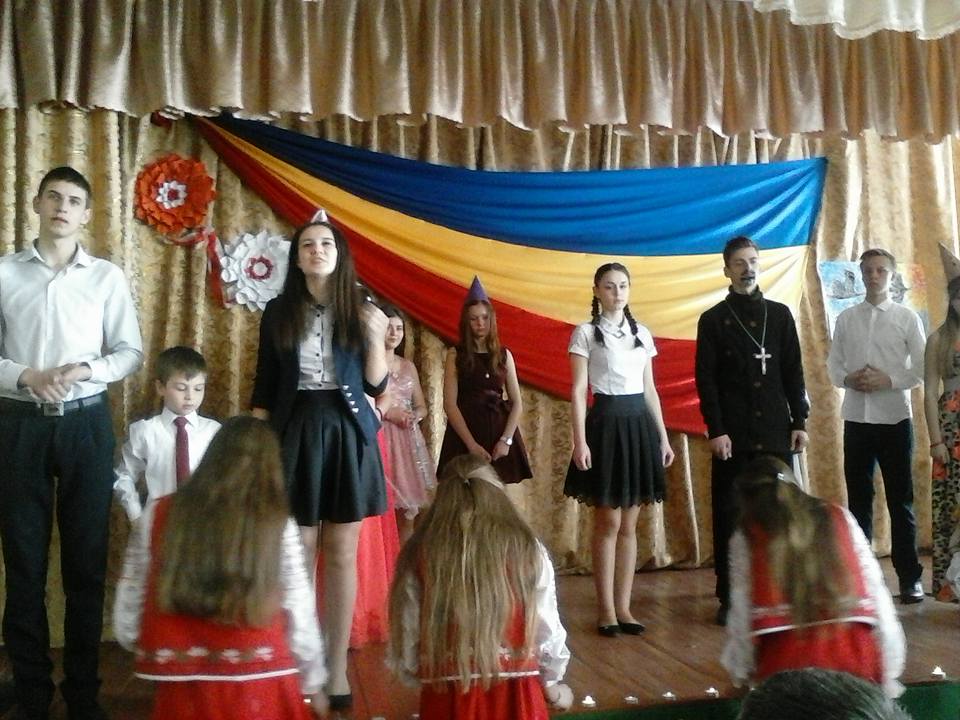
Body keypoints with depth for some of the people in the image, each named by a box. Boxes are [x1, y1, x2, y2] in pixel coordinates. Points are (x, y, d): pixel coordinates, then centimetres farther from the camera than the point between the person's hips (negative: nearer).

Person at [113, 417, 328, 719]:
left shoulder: (158, 514, -3)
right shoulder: (278, 525, -7)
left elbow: (128, 606, 4)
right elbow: (299, 612, -2)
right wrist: (313, 681, 14)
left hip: (182, 687, 1)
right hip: (257, 686, -1)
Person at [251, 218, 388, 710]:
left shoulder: (361, 310, 3)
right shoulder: (278, 312, 4)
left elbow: (375, 386, 1)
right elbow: (264, 387, 6)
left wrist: (376, 339, -14)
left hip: (347, 434, 0)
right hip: (294, 433, 0)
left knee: (341, 555, 5)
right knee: (296, 556, 2)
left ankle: (337, 668, 15)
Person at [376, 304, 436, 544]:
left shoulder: (408, 366, 16)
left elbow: (421, 406, 20)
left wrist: (414, 416, -1)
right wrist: (386, 412, -16)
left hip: (408, 440, 6)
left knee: (407, 510, 6)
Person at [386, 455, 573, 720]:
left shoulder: (419, 556, -4)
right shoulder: (528, 549, -3)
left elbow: (406, 645, -2)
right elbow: (547, 633, 4)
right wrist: (552, 686, 21)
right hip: (517, 698, 0)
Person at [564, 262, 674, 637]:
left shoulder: (642, 334, 12)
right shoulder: (586, 333, -2)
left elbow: (650, 390, 15)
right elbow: (578, 392, -6)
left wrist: (663, 437, 10)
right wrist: (580, 441, -14)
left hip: (639, 426, 5)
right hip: (606, 425, -4)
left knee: (629, 525, 8)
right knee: (607, 523, 0)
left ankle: (623, 607, 15)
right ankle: (606, 609, 10)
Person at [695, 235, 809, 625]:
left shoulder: (780, 314, 11)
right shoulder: (713, 320, 3)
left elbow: (793, 372, 11)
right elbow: (705, 379, -2)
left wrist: (799, 420, 4)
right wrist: (715, 429, -10)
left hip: (775, 431, 2)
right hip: (732, 434, -2)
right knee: (729, 515, 1)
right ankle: (729, 598, 7)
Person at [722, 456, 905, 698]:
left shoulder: (746, 537, 7)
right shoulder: (840, 518, 13)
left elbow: (742, 616, 4)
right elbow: (877, 596, 9)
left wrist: (740, 675, 16)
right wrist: (886, 676, 14)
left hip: (785, 667, -2)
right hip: (857, 660, 2)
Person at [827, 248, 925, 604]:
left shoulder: (907, 317, 0)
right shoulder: (846, 318, 7)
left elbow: (923, 369, -2)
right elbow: (833, 365, 7)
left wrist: (888, 380, -16)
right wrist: (849, 379, -13)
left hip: (895, 419, -2)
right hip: (856, 419, 2)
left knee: (900, 500, 4)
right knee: (858, 499, 10)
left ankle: (909, 576, 14)